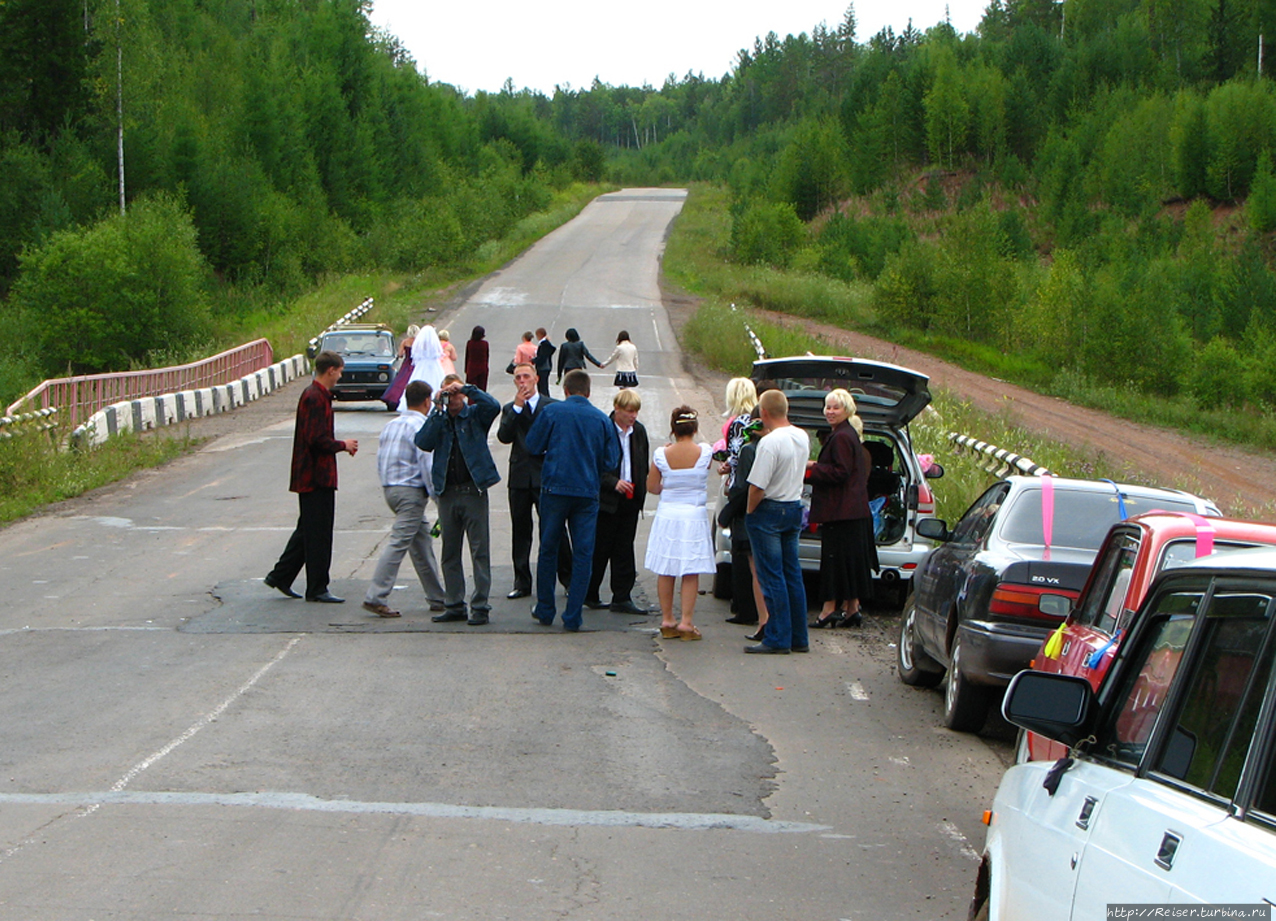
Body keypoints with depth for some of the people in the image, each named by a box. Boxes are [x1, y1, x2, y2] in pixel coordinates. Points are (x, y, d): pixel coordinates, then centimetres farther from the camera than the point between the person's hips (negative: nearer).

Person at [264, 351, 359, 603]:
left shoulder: (316, 395, 15)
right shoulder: (315, 398, -18)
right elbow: (317, 440, -23)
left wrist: (341, 446, 12)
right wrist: (343, 445, -9)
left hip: (310, 476, 10)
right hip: (317, 476, -10)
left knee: (308, 530, 17)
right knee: (318, 533, -4)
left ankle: (280, 576, 23)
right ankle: (317, 589, 2)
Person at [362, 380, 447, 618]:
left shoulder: (391, 425, 14)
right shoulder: (421, 427, -11)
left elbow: (380, 459, 17)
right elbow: (427, 464, -16)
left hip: (390, 489, 9)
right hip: (411, 491, -9)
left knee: (422, 541, 14)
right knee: (398, 543, -10)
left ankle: (437, 598, 19)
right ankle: (375, 597, -14)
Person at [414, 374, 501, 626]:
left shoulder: (475, 416, 4)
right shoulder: (437, 420, 10)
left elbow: (494, 406, -17)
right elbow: (423, 442, -8)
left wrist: (468, 388, -16)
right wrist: (438, 410, -10)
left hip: (473, 491, -3)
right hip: (447, 493, 3)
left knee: (479, 551, -3)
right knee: (450, 553, 9)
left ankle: (480, 606, 1)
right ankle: (454, 605, 16)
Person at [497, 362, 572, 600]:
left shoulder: (552, 406, 3)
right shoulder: (510, 409, 11)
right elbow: (503, 436, -6)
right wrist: (517, 407, -10)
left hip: (546, 476, -3)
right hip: (520, 477, 3)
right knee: (520, 530, 7)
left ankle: (568, 578, 7)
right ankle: (522, 583, 15)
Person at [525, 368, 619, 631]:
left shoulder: (551, 412, -4)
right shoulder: (602, 419, 0)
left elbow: (532, 446, 2)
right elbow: (611, 460, 3)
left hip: (555, 488, -1)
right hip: (588, 491, 1)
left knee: (548, 549, 12)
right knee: (583, 554, 5)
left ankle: (545, 611, 18)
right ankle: (573, 617, 3)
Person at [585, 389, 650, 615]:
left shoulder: (639, 431, 9)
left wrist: (641, 493, 10)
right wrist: (614, 483, -19)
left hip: (630, 501, 5)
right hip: (606, 500, -5)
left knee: (624, 550, 6)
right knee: (600, 549, 2)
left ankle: (622, 598, 8)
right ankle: (589, 595, 14)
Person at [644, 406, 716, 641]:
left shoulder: (662, 454, -7)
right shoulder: (705, 452, -9)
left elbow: (652, 487, 1)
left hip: (667, 514, 2)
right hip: (694, 516, -2)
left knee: (665, 571, 10)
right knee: (691, 573, 2)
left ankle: (667, 619, 14)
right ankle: (686, 622, -1)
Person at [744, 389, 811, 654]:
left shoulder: (770, 442, -21)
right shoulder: (802, 437, 5)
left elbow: (757, 486, -21)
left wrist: (750, 511, -6)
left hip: (769, 512, -8)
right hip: (795, 508, 8)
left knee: (772, 578, -2)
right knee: (793, 575, 13)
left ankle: (778, 639, -1)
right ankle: (799, 638, 17)